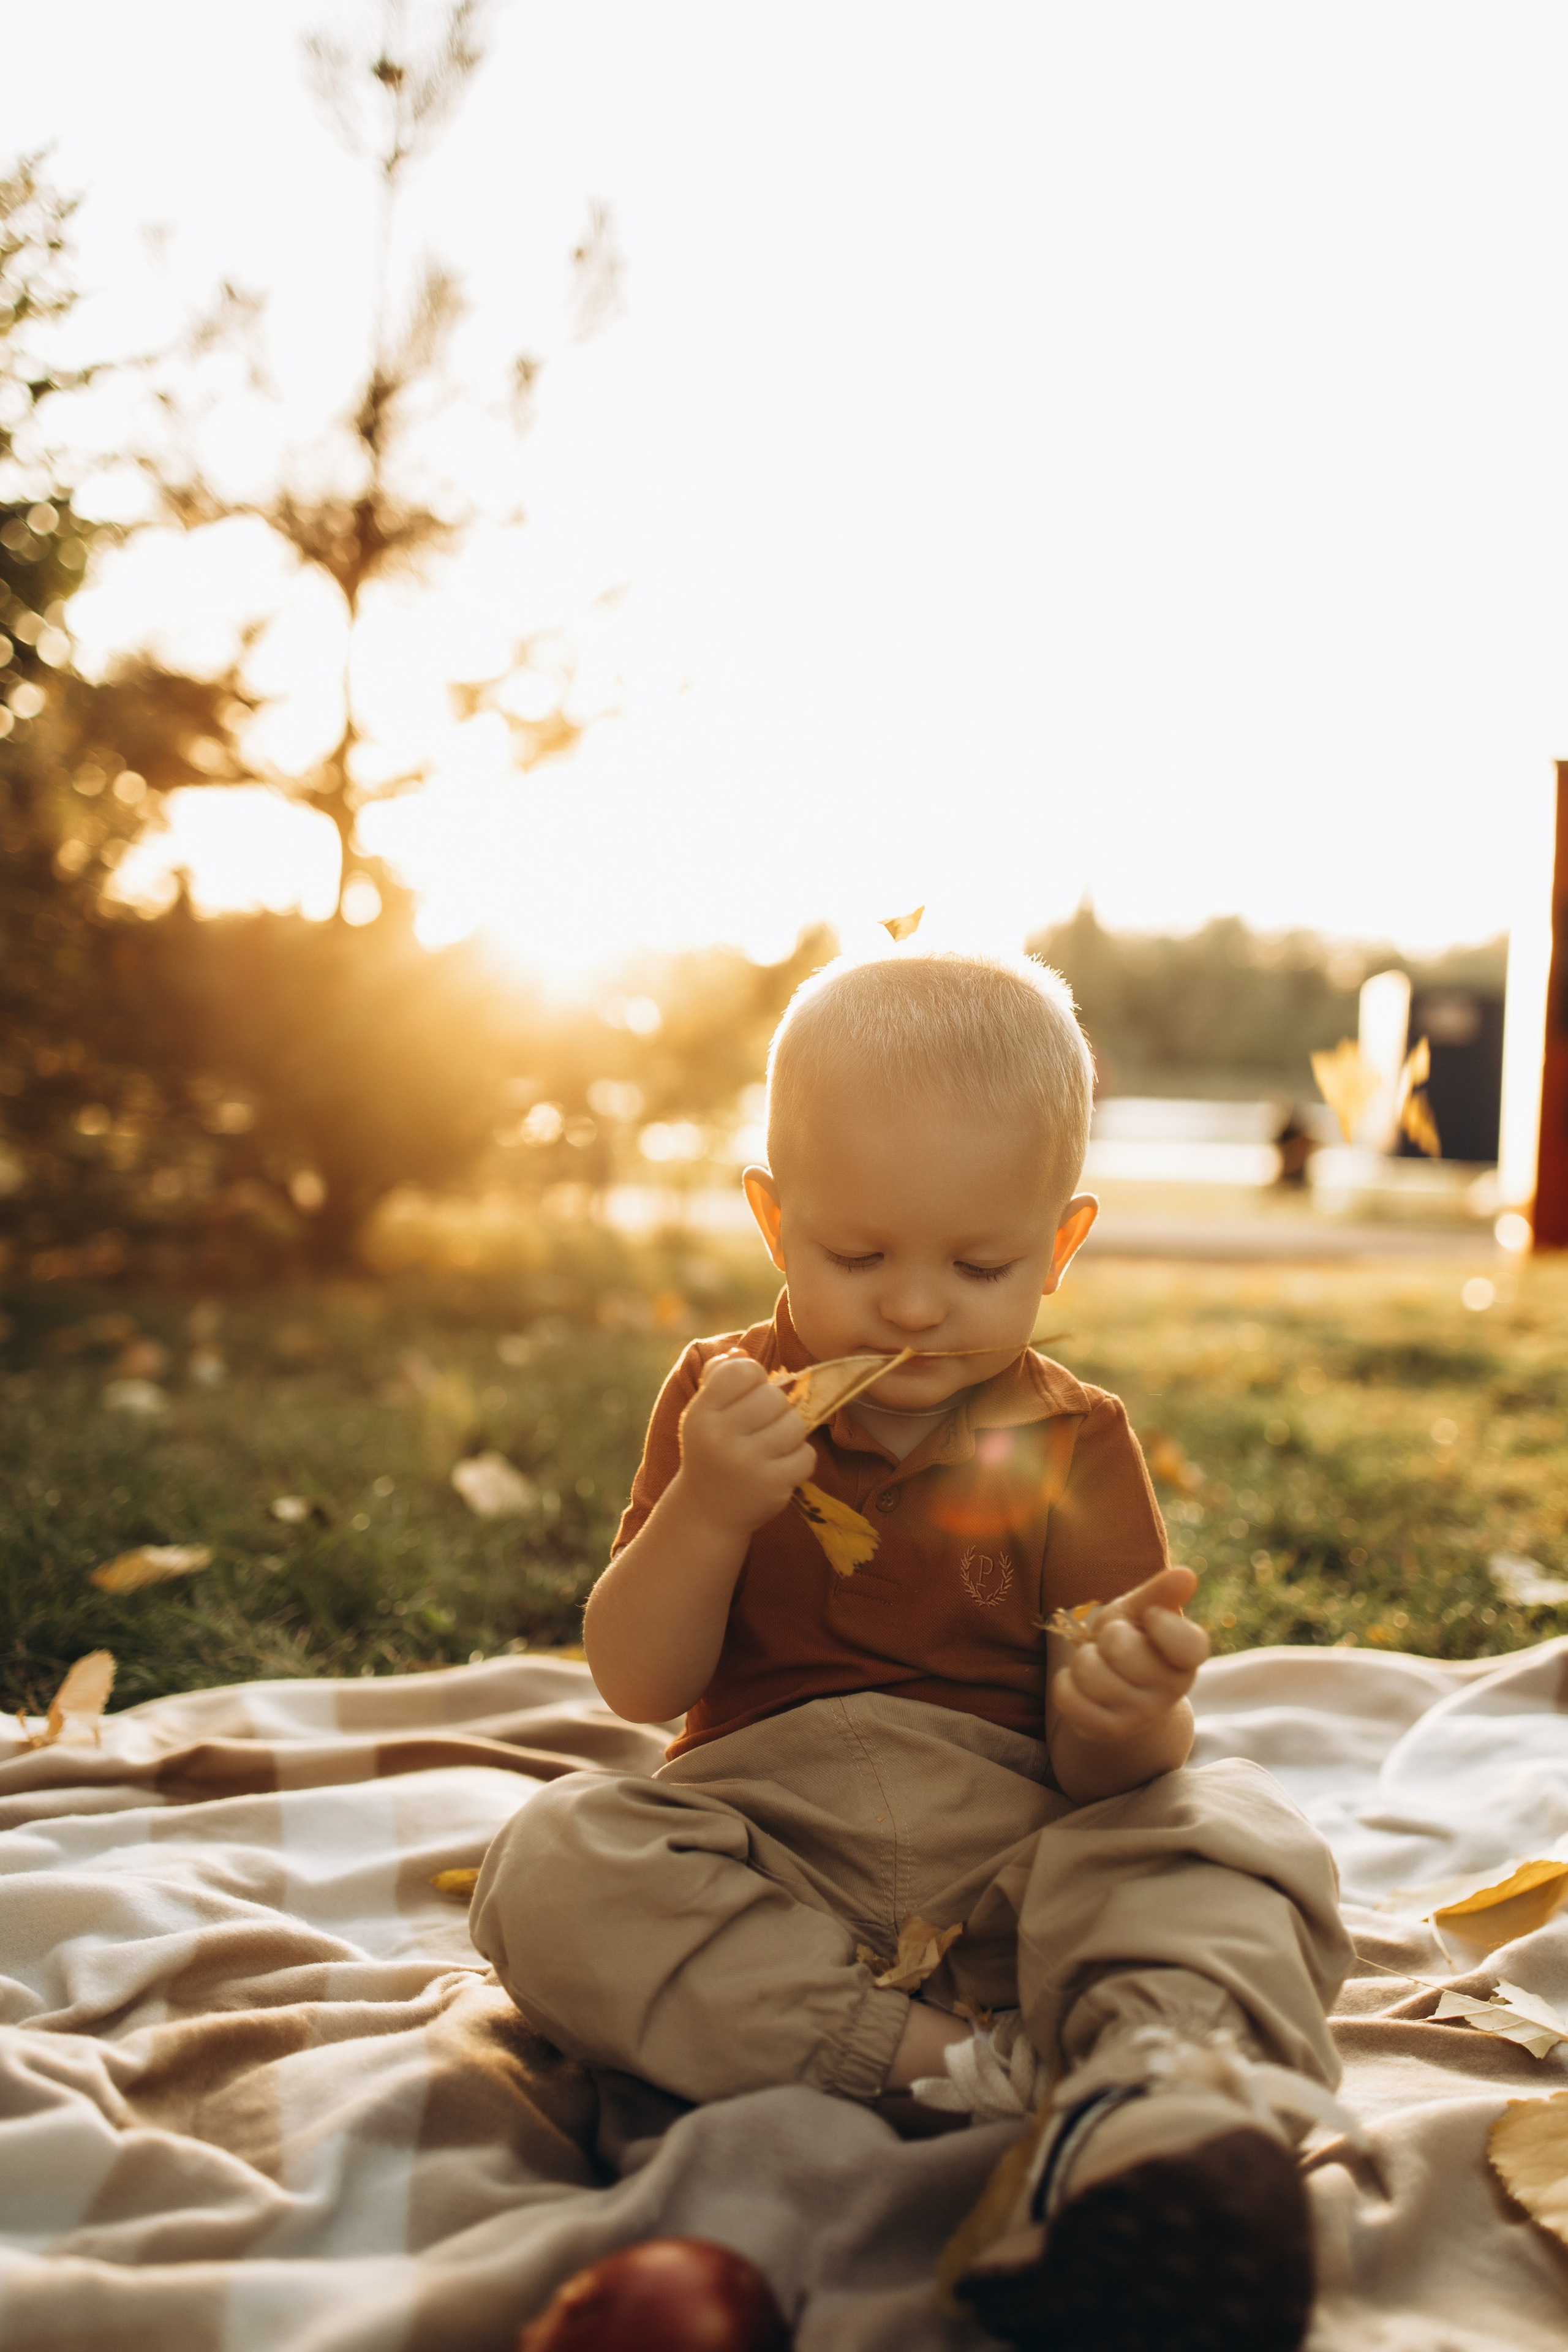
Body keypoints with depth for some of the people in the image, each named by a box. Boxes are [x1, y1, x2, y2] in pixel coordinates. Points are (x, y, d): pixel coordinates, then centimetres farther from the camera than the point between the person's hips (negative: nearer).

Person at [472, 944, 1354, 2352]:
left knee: (1242, 1836, -26)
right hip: (764, 1844, 1)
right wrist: (707, 1510, -18)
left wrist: (1130, 1711, -30)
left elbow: (1100, 1775, -5)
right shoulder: (724, 1401, 4)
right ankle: (962, 2067, -30)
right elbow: (638, 1688, 0)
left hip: (1015, 1857, 0)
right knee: (554, 1871, -26)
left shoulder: (1074, 1449, 1)